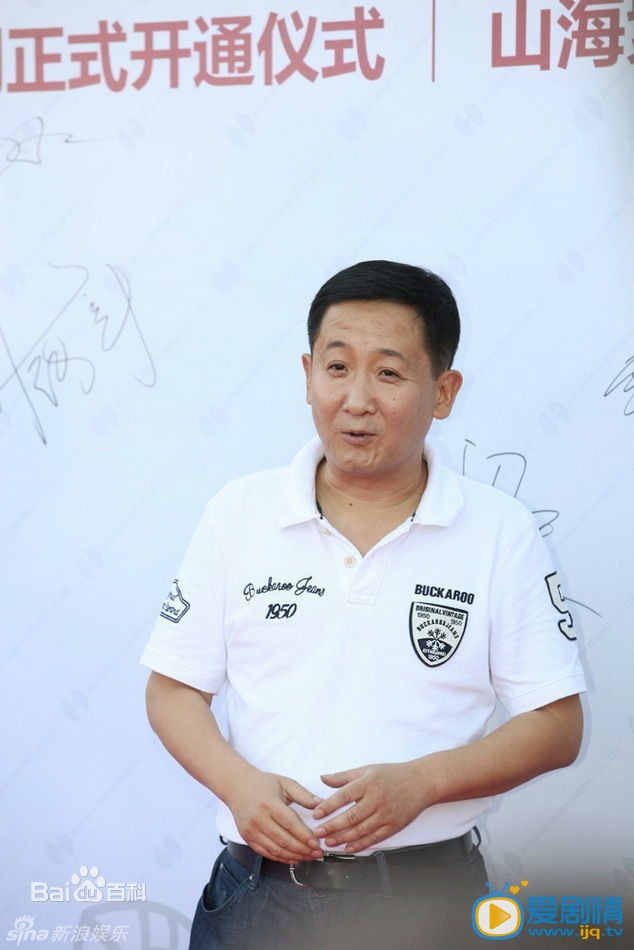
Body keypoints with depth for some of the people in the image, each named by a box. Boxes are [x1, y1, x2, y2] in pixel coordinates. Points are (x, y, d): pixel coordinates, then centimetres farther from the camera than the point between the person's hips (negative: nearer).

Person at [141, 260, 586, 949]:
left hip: (428, 895, -1)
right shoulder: (238, 513, -1)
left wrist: (418, 782, -19)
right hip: (260, 886, 1)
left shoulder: (501, 533, -5)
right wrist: (239, 783, -16)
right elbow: (173, 687, 3)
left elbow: (557, 725, -4)